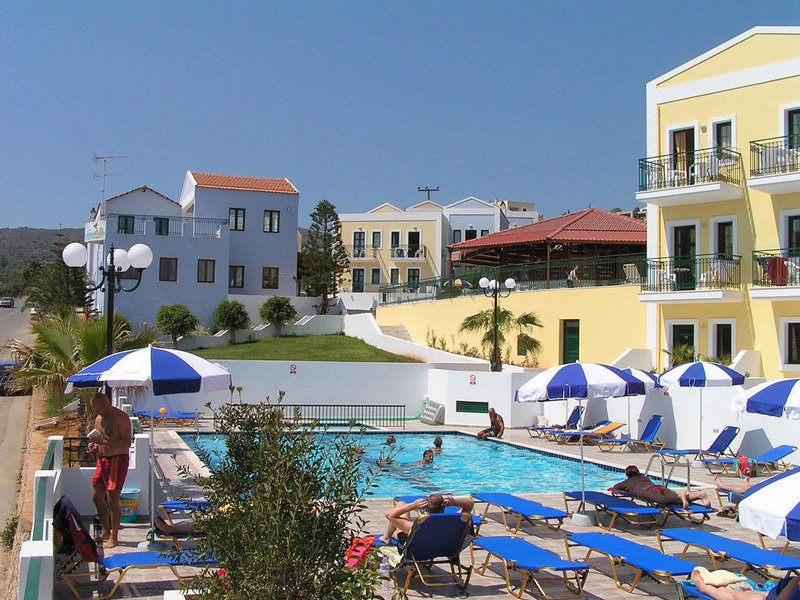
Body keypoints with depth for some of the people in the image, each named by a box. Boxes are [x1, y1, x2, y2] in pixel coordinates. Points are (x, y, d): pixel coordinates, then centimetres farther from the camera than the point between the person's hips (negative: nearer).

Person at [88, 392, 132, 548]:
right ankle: (105, 532, 26)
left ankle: (114, 537, 3)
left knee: (112, 500, -7)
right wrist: (95, 446, 3)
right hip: (102, 460, 9)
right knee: (97, 497, 12)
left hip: (117, 460, -9)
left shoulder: (121, 417, -12)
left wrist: (104, 442, -26)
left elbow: (127, 442, -19)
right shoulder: (99, 419, 13)